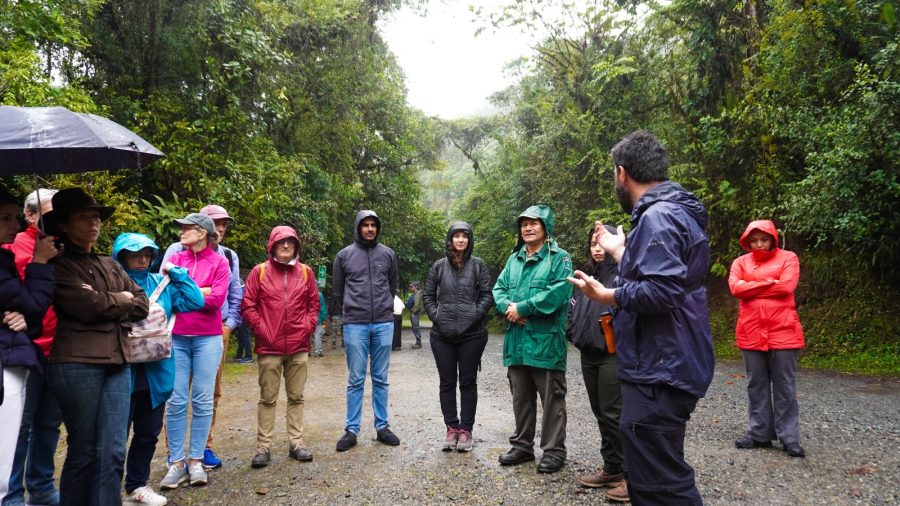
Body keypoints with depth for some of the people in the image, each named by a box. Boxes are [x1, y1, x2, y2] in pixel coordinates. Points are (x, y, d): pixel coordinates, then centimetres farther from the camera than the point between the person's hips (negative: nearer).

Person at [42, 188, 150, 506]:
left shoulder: (110, 265, 19)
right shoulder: (57, 265, -1)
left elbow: (142, 304, 10)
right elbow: (88, 306, -15)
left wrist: (106, 304, -5)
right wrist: (121, 300, 2)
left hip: (117, 362, 5)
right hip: (76, 363, -5)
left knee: (113, 452, 3)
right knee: (83, 450, 3)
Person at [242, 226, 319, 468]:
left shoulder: (305, 272, 7)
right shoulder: (259, 272, 0)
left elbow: (314, 303, 11)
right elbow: (248, 305, -1)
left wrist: (308, 326, 0)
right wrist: (260, 329, -7)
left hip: (299, 348, 2)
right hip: (269, 348, -2)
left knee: (296, 397, 10)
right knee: (268, 399, 5)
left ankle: (296, 443, 19)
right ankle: (263, 447, 13)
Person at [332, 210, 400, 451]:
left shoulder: (388, 254, 7)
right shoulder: (345, 255, 3)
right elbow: (338, 290, 10)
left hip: (383, 324, 2)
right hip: (355, 325, -1)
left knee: (381, 379, 8)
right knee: (356, 380, 2)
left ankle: (382, 427, 17)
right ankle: (351, 430, 11)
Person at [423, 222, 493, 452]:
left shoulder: (478, 265, 2)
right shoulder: (439, 266, 7)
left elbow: (487, 295, 0)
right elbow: (428, 295, 10)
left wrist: (475, 315, -11)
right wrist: (436, 315, -2)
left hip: (472, 334, -2)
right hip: (442, 335, 2)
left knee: (468, 382, 5)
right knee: (447, 383, 8)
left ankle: (466, 429, 14)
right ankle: (451, 428, 19)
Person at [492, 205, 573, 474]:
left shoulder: (559, 258, -4)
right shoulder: (514, 259, 16)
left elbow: (559, 292, -18)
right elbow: (498, 290, 11)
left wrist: (522, 307, -18)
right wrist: (508, 307, -12)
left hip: (545, 341, -6)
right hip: (516, 340, 6)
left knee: (551, 398, 3)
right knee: (520, 397, 15)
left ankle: (554, 450, 14)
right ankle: (522, 445, 28)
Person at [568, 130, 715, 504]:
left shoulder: (658, 217, -17)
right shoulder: (669, 213, 17)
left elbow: (662, 291, -28)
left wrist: (606, 295, -17)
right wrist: (619, 251, 30)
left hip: (659, 373, -11)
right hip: (663, 367, 11)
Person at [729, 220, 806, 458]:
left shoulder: (788, 258, 3)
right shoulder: (741, 262, 10)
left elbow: (787, 286, -12)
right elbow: (736, 288, -6)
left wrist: (752, 287, -4)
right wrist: (769, 283, -9)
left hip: (783, 331, -3)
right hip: (751, 331, 3)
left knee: (785, 386, 2)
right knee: (756, 385, 9)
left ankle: (789, 438, 10)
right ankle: (759, 434, 17)